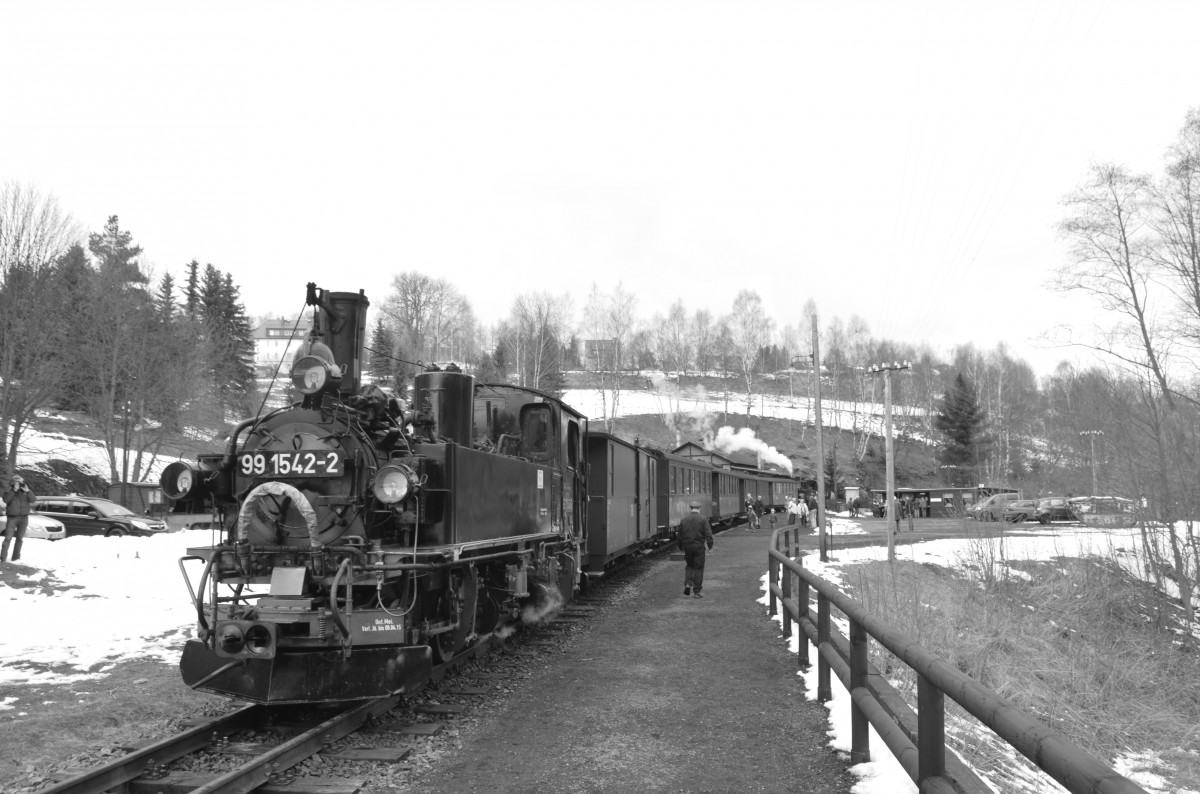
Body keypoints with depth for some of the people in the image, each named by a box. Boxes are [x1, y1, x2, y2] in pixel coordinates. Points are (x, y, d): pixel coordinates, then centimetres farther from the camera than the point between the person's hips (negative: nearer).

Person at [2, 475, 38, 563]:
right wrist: (14, 490, -23)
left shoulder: (25, 492, 7)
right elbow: (6, 500, -20)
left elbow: (34, 501, -5)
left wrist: (28, 491, -15)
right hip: (12, 518, -3)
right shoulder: (9, 492, 0)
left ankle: (16, 557, 12)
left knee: (20, 538, 5)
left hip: (24, 518, 3)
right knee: (8, 538, -9)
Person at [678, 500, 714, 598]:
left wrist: (681, 547, 19)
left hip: (687, 546, 3)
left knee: (689, 566, 21)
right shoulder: (703, 519, -5)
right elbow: (708, 534, -12)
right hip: (699, 546, -3)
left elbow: (680, 535, 10)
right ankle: (697, 592, 5)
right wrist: (710, 546, -6)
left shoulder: (684, 519, 5)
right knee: (698, 568, 4)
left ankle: (687, 584, 0)